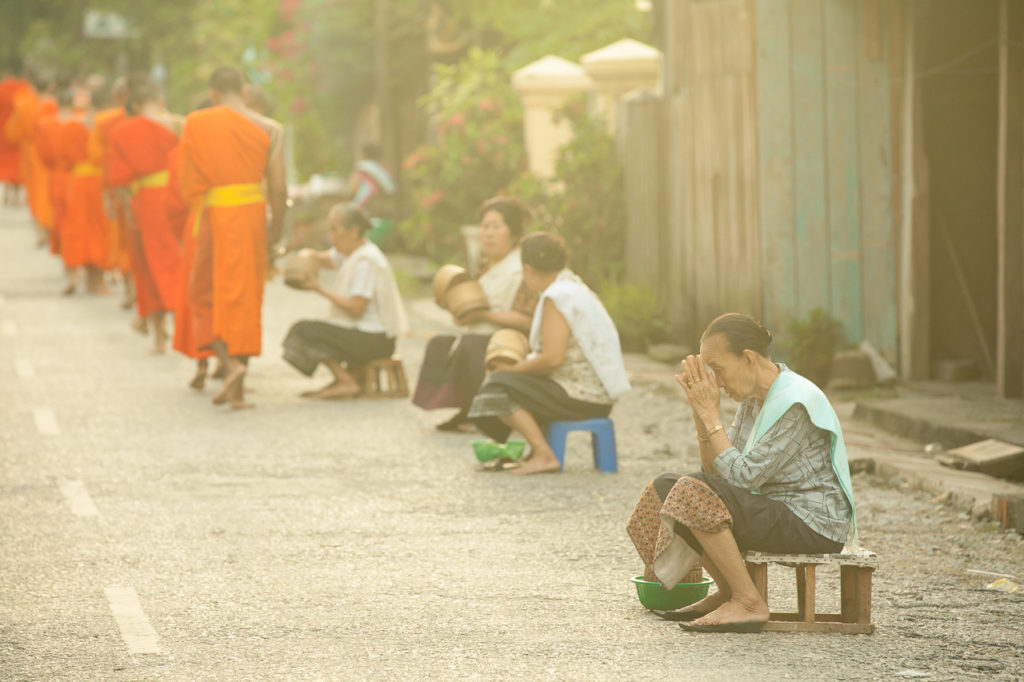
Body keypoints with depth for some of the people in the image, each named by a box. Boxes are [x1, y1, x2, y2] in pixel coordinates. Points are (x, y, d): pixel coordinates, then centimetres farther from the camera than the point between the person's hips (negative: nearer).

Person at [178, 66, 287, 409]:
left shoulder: (197, 124, -1)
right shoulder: (269, 129, 0)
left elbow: (186, 180, 1)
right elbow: (279, 189, -2)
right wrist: (276, 230, 10)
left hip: (214, 213, -1)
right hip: (253, 213, 1)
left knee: (205, 294, 14)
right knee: (245, 298, 10)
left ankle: (230, 362, -10)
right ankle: (237, 390, 10)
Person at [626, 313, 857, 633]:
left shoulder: (795, 402, -21)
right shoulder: (753, 397, 8)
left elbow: (743, 477, -24)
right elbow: (715, 471, 5)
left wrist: (711, 416, -19)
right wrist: (701, 412, -7)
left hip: (813, 525, -10)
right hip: (779, 514, 10)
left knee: (693, 491, -25)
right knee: (663, 488, 7)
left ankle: (750, 603, -16)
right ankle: (728, 592, 11)